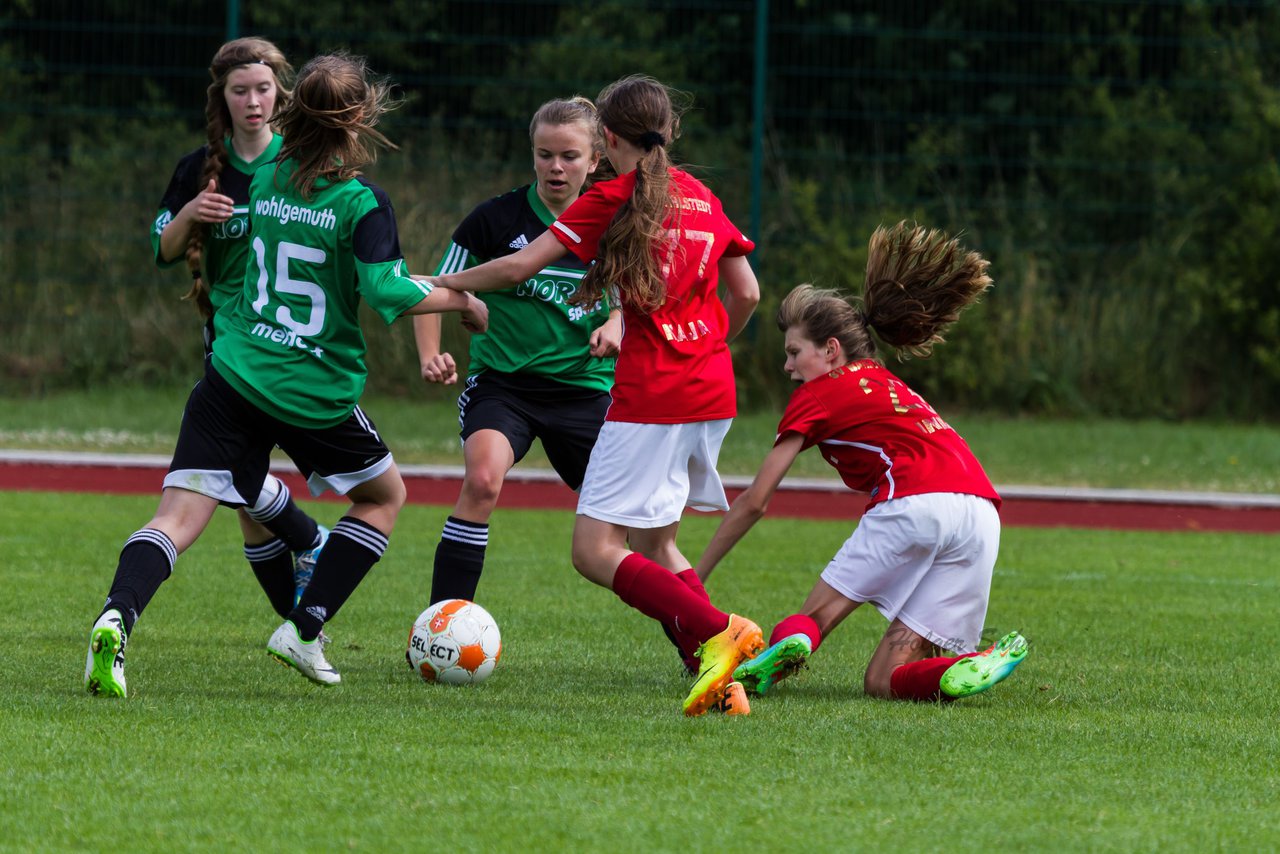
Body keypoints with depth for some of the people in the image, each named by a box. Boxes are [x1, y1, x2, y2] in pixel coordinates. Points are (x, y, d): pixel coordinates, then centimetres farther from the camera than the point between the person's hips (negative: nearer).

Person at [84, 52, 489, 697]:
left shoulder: (266, 180, 8)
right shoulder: (361, 202, -9)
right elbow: (387, 292, -18)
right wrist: (460, 300, -3)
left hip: (233, 373, 3)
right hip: (315, 395, -3)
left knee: (177, 519, -5)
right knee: (385, 495, 23)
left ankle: (117, 614, -34)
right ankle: (303, 630, 13)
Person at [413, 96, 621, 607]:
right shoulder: (498, 218, -5)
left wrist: (615, 323, -3)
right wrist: (430, 356, -16)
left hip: (584, 388, 3)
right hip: (501, 382, -3)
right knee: (482, 480, -29)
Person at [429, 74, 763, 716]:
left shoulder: (611, 200, -4)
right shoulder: (702, 199, 13)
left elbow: (519, 267, -7)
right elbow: (746, 294, 16)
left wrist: (442, 283, 7)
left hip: (650, 395, -7)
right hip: (712, 394, 7)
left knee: (595, 550, -7)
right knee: (653, 542, 17)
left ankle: (719, 633, -23)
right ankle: (717, 669, 2)